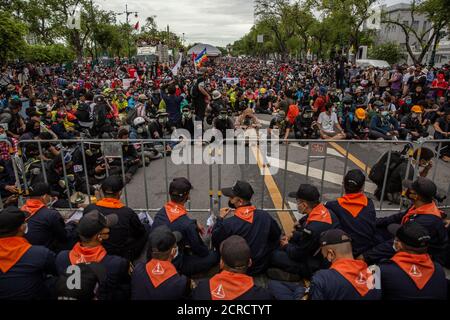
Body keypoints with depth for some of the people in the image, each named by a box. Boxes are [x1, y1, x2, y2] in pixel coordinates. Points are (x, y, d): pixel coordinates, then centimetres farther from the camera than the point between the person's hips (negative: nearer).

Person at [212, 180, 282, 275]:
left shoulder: (228, 224, -29)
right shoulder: (265, 216, -18)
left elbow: (215, 242, -10)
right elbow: (277, 237, 0)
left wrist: (220, 218, -3)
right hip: (262, 267, 4)